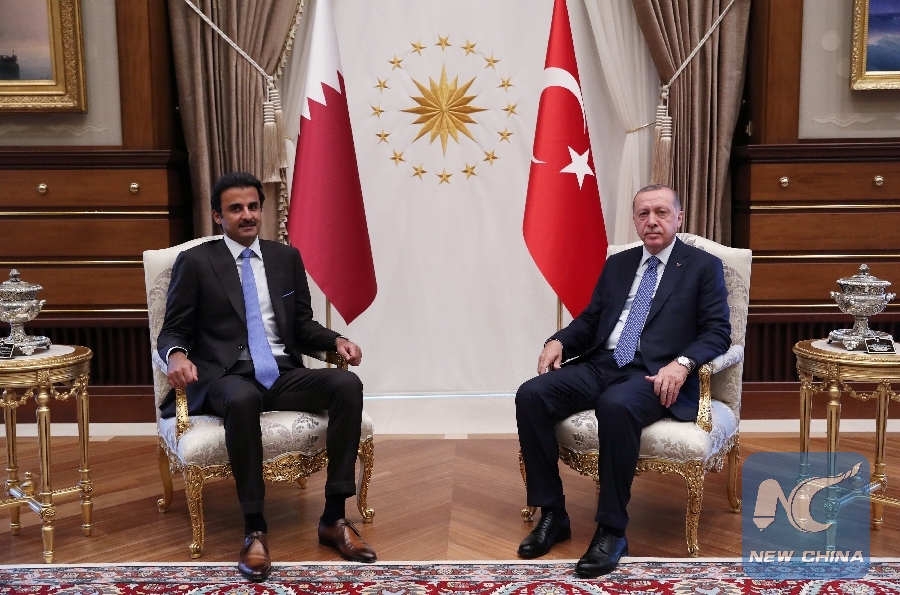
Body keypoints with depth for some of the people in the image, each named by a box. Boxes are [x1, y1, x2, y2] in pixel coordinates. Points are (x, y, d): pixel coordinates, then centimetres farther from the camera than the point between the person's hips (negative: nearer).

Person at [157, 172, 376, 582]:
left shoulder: (287, 258, 15)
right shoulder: (195, 262, 4)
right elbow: (173, 331, 4)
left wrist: (337, 340, -3)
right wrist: (177, 356, -20)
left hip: (283, 375, 4)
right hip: (227, 377, -4)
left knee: (348, 384, -25)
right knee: (242, 400, -41)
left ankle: (334, 518, -18)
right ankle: (255, 529, -27)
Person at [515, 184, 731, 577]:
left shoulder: (704, 267, 7)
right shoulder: (617, 264, 21)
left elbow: (718, 332, -2)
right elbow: (590, 320, 21)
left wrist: (682, 363, -21)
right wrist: (558, 341, 0)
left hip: (653, 374, -5)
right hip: (600, 366, 5)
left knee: (617, 406, -39)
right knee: (531, 395, -20)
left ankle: (612, 531, -25)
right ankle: (552, 514, -8)